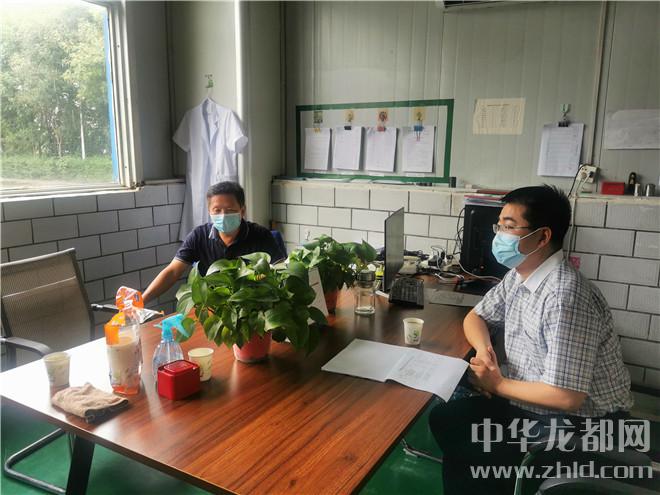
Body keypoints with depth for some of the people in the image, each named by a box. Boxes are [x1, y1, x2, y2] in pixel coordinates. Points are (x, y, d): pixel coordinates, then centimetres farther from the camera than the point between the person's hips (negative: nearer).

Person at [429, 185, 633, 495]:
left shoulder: (565, 297, -29)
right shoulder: (518, 275, 0)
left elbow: (566, 396, -31)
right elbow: (476, 317, 13)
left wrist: (498, 384, -16)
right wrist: (484, 350, -10)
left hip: (578, 424, -8)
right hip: (532, 403, 8)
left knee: (467, 453, -14)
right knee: (444, 419, 3)